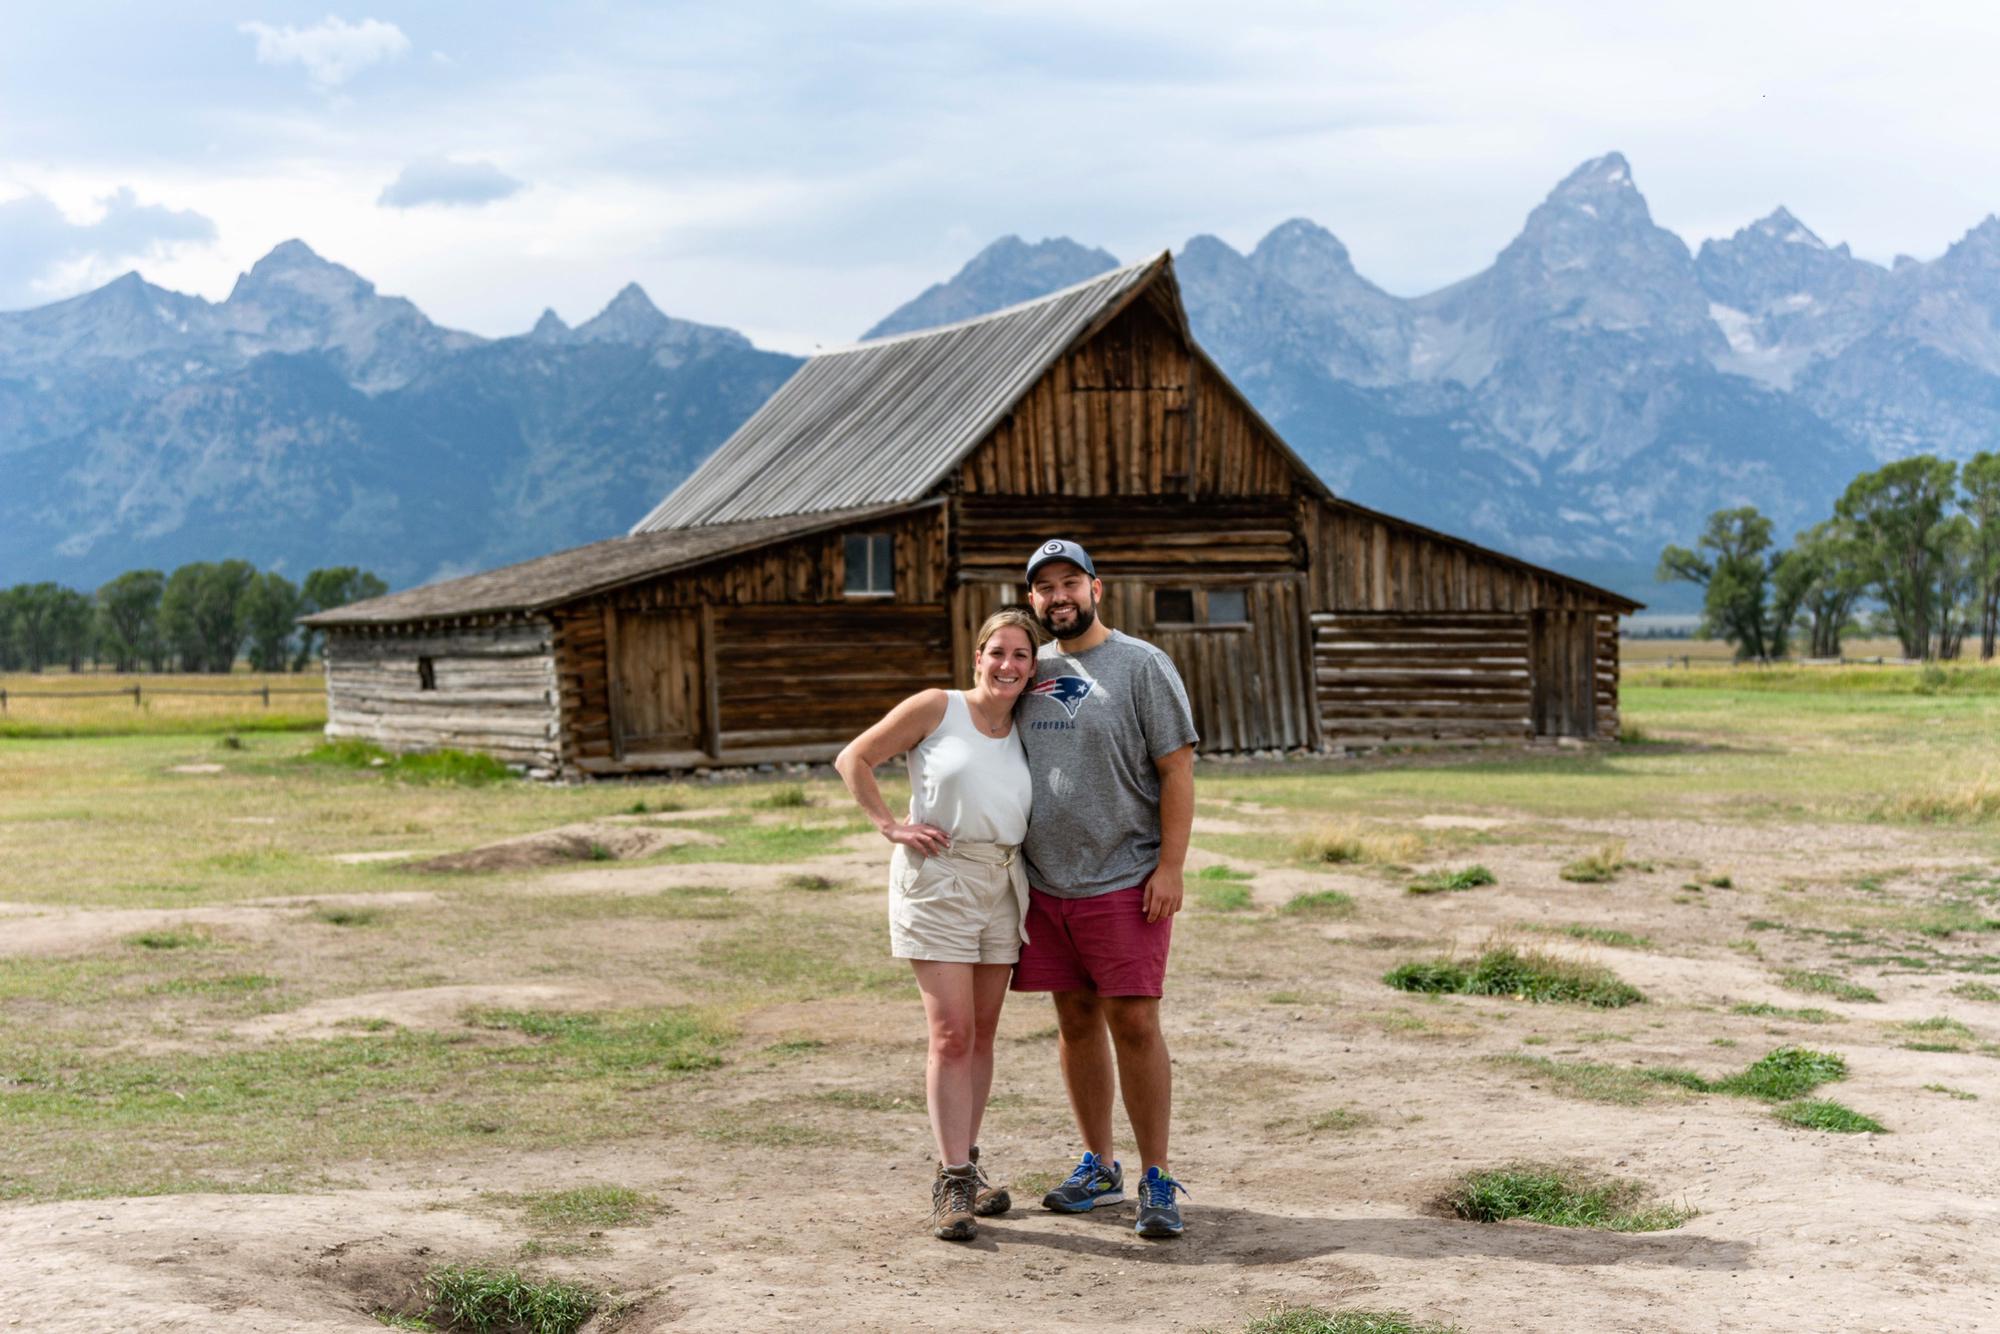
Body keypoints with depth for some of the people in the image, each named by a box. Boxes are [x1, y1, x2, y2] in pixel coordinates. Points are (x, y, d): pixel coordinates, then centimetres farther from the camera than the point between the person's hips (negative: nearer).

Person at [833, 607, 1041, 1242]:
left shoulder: (1023, 732, 12)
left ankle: (965, 1167, 22)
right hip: (937, 878, -5)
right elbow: (854, 759, 0)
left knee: (982, 1034, 11)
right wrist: (891, 825, -7)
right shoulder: (936, 708, -2)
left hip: (1002, 884, 6)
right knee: (952, 1034, -11)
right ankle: (952, 1184, -8)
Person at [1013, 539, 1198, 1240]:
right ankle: (1098, 1169, 23)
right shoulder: (1033, 671, 12)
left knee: (1134, 1024, -6)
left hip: (1123, 883, -5)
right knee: (1075, 1021, 11)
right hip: (1045, 884, 5)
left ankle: (1158, 1180, 4)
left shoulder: (1141, 665, -4)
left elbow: (1177, 769, -7)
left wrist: (1171, 866, -14)